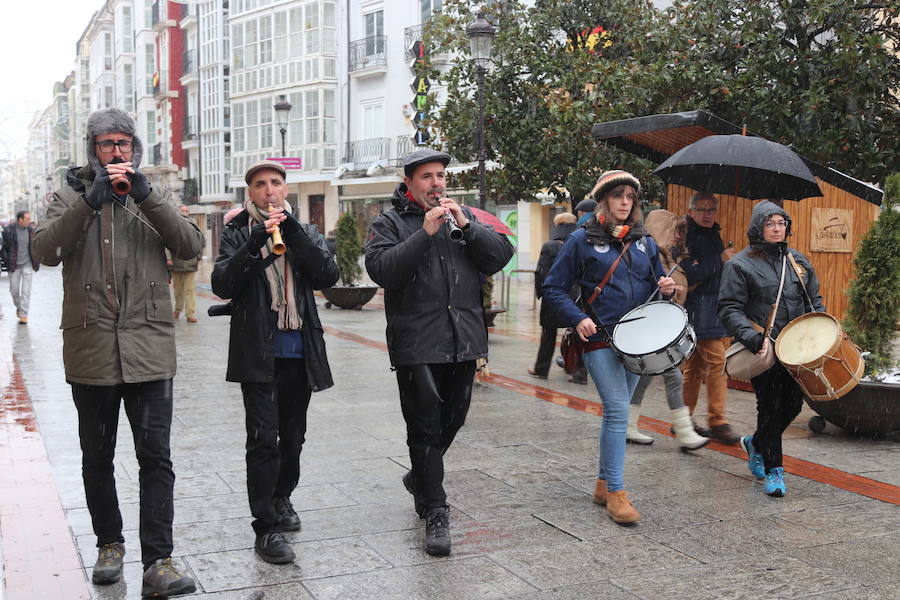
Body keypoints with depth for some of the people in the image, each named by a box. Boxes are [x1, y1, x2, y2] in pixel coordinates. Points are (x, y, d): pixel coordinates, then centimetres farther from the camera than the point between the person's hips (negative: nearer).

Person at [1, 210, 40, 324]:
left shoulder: (31, 230, 0)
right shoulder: (9, 230, -7)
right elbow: (4, 248, -2)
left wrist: (37, 261, 6)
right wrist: (7, 262, -8)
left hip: (27, 264, 1)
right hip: (14, 266, 0)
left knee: (26, 291, -3)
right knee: (14, 290, 9)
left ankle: (24, 314, 0)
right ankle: (18, 306, 36)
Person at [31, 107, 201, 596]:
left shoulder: (153, 197, 11)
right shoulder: (71, 197, 8)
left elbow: (190, 245, -6)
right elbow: (44, 250, -11)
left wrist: (146, 196, -17)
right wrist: (91, 201, -21)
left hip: (148, 349, 0)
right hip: (90, 349, 1)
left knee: (156, 456, -5)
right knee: (97, 458, 13)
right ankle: (109, 544, 29)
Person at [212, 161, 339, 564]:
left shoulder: (305, 233, 10)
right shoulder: (237, 234, 3)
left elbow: (329, 275, -6)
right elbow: (222, 285, -11)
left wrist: (293, 232, -14)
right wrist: (254, 245, -23)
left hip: (300, 352, 4)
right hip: (257, 353, -3)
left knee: (293, 435, 15)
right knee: (263, 439, -8)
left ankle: (281, 498, 37)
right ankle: (266, 528, -2)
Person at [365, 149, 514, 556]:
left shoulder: (465, 216, 13)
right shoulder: (390, 223, 1)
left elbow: (501, 256, 1)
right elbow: (381, 269, -17)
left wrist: (466, 226, -12)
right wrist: (425, 233, -21)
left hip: (463, 339, 5)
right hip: (416, 343, -5)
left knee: (453, 418, 17)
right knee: (425, 425, -3)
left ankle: (420, 477, 42)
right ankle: (434, 513, 4)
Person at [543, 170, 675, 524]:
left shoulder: (644, 242, 13)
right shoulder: (583, 240, -3)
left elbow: (655, 284, 22)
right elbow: (554, 288, -2)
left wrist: (666, 288, -1)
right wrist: (578, 319, -15)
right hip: (600, 339, -5)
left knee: (616, 411, 11)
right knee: (617, 410, -14)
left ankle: (604, 482, 23)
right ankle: (615, 493, -8)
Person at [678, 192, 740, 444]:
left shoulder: (713, 235, 18)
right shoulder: (687, 236, -9)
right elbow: (687, 275, -20)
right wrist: (720, 260, -17)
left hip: (717, 309, 9)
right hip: (700, 311, -9)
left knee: (695, 367, 12)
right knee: (717, 363, -12)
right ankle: (717, 423, -7)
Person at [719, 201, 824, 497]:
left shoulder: (798, 261, 13)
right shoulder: (740, 265, -4)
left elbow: (814, 300, 20)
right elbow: (729, 309, -9)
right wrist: (754, 338, -23)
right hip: (764, 350, -5)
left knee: (793, 403, 7)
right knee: (771, 406, -4)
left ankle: (757, 443, 34)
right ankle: (773, 470, 10)